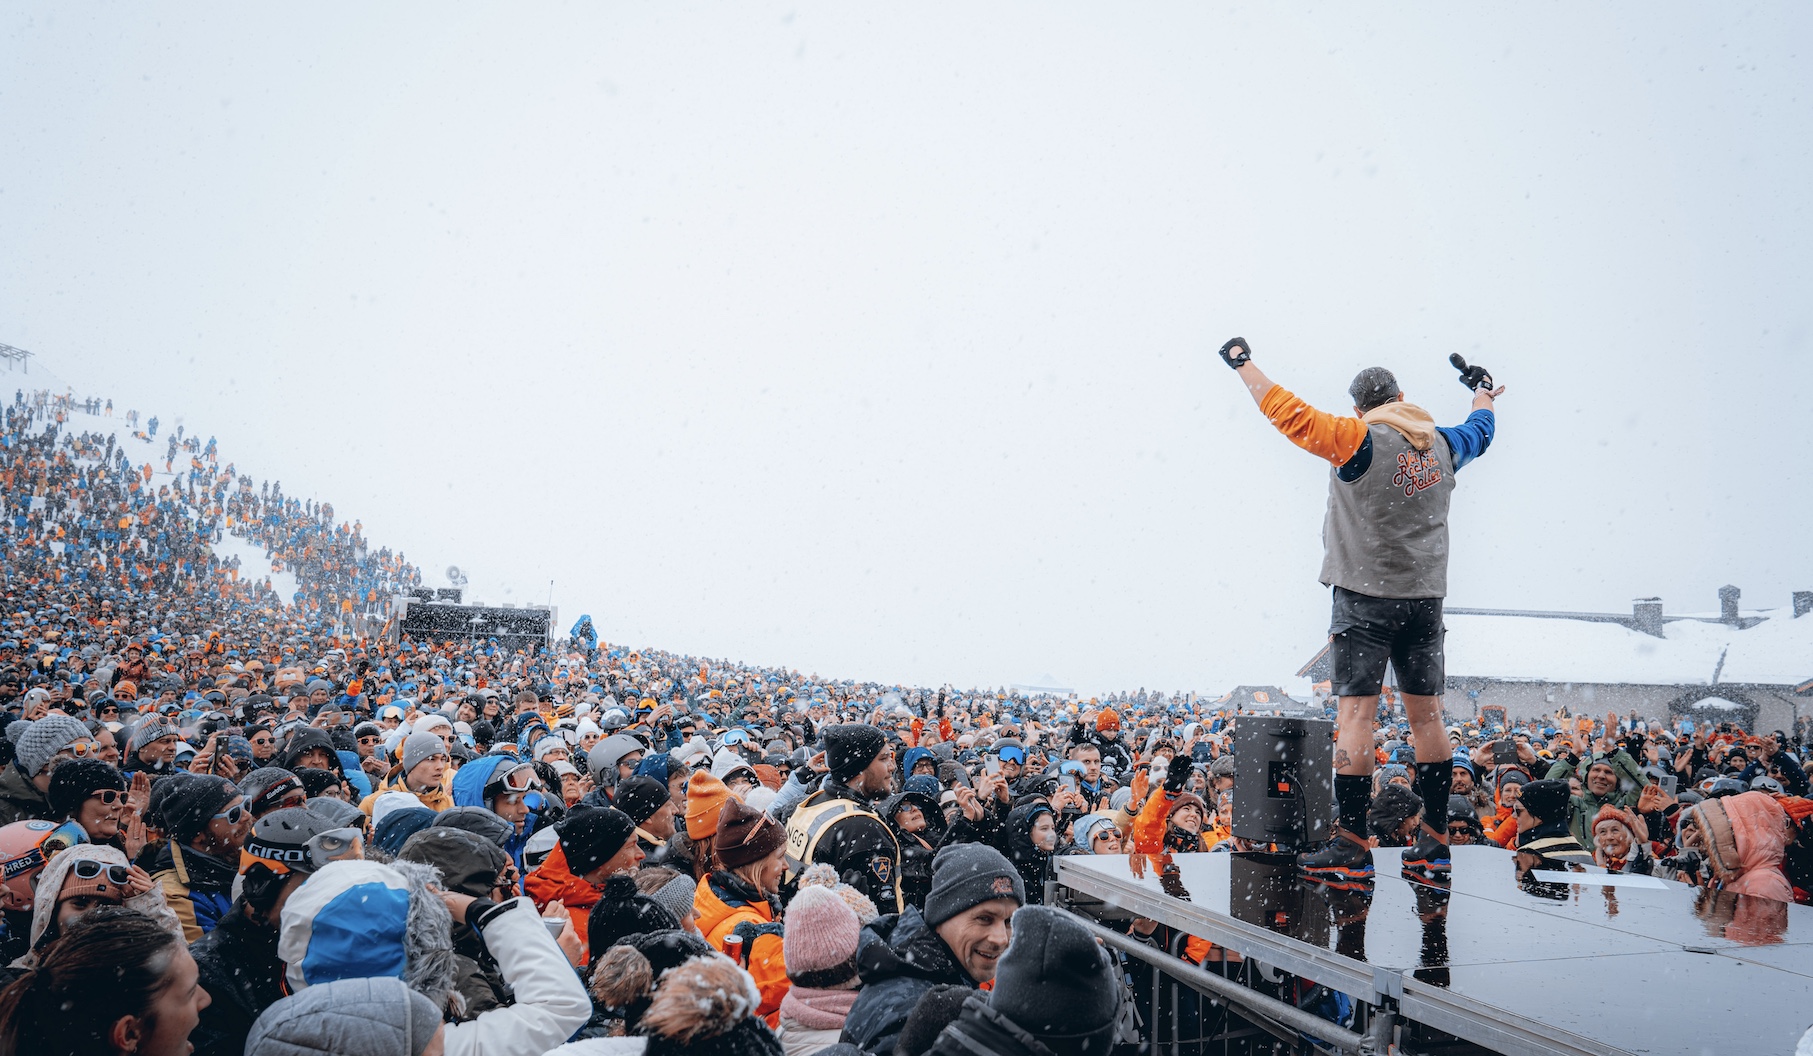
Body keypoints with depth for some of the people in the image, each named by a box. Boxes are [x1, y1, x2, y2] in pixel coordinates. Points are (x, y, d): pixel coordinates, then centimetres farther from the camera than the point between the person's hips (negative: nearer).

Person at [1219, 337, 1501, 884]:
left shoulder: (1361, 439, -9)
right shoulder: (1443, 444, 9)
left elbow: (1290, 413, -10)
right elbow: (1481, 429, 30)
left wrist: (1242, 362, 2)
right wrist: (1484, 391, 51)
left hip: (1366, 597, -6)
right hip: (1425, 597, 6)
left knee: (1355, 716, -6)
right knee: (1427, 715, 10)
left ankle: (1352, 848, -7)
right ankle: (1434, 843, 15)